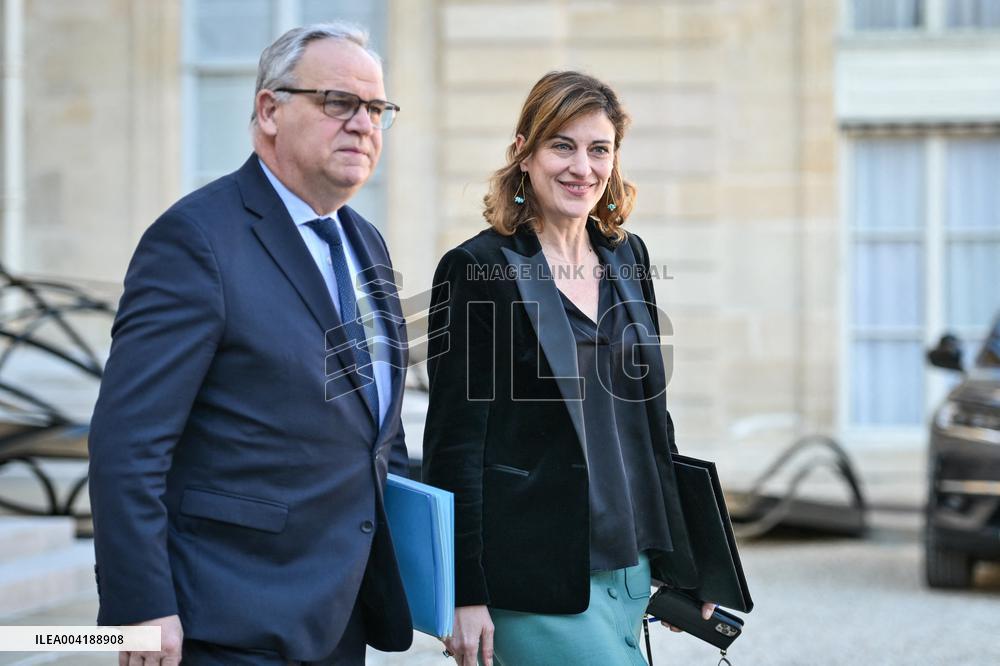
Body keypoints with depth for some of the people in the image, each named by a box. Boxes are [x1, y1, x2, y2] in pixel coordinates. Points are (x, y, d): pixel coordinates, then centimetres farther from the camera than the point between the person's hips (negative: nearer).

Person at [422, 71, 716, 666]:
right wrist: (465, 594, -12)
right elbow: (454, 444, -9)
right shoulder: (478, 269, -7)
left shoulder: (627, 258, 11)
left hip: (629, 571, 6)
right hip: (537, 581, -6)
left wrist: (681, 557, 17)